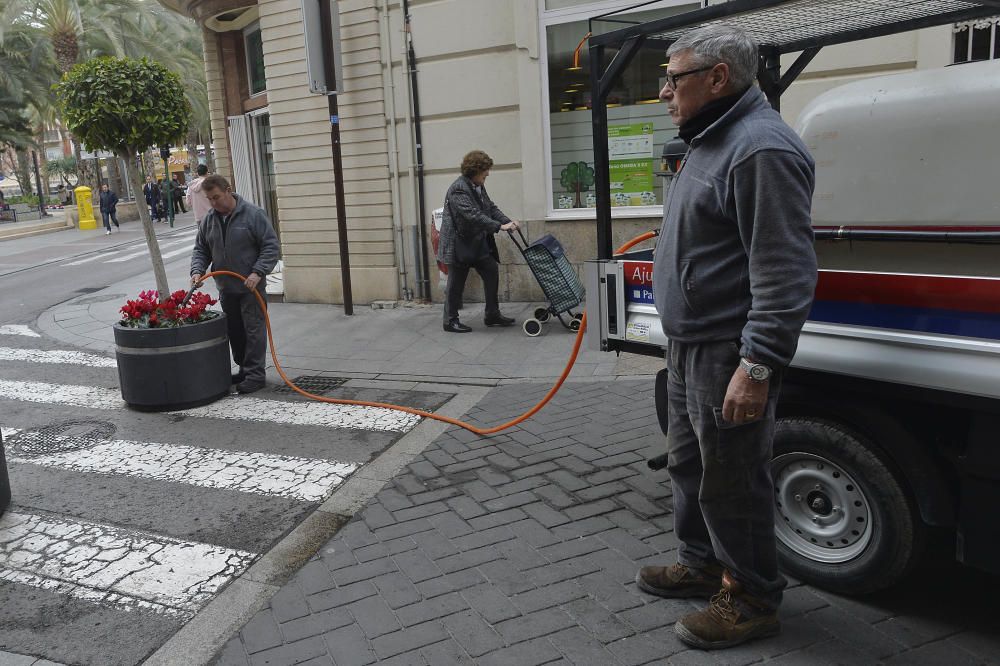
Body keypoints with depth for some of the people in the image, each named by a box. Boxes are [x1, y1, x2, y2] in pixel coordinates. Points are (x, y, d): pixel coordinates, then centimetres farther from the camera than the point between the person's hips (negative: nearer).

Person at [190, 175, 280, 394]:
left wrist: (257, 273, -20)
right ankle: (243, 369, 25)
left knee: (253, 330, -4)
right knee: (234, 332, 12)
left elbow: (270, 246, -10)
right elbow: (200, 250, 15)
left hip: (251, 287, -6)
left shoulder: (253, 215, -9)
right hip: (226, 288, 6)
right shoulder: (208, 221, 7)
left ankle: (255, 374, 2)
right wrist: (197, 271, -4)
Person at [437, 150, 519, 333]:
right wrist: (499, 226, -31)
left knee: (492, 272, 7)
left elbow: (491, 207, 11)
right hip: (459, 244, -9)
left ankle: (492, 315, 16)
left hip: (477, 243, 9)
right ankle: (450, 321, 13)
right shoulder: (458, 189, -21)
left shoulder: (478, 187, 9)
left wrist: (507, 221, -6)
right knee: (456, 283, 1)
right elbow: (473, 215, -30)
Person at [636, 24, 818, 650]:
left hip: (729, 353, -10)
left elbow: (785, 271, -25)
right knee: (689, 463, 21)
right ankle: (703, 564, 39)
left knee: (731, 479, 2)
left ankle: (752, 599, 21)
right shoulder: (712, 141, 14)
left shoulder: (761, 149, -19)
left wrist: (758, 365, -27)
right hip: (691, 344, 11)